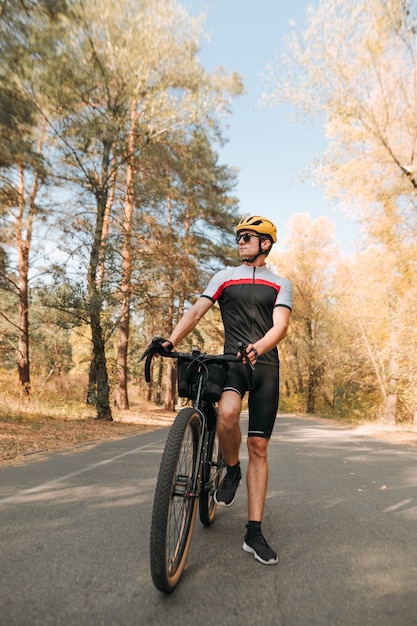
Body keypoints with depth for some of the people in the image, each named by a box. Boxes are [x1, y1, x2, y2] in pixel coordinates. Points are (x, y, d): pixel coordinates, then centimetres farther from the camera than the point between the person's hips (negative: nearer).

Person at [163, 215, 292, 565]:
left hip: (266, 365, 1)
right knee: (227, 413, -32)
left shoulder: (281, 283, 9)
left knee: (258, 449, 2)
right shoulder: (225, 277, 11)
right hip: (232, 361, 0)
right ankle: (232, 470, 1)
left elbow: (280, 326, -8)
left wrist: (258, 347, -30)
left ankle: (254, 533, 16)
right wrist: (171, 342, -18)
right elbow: (196, 312, 0)